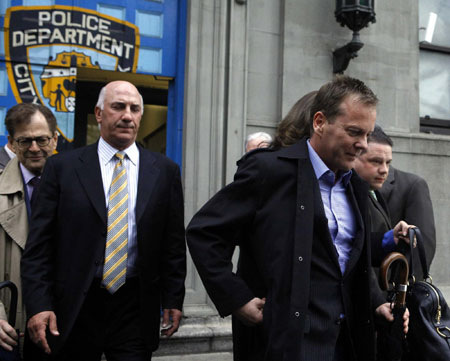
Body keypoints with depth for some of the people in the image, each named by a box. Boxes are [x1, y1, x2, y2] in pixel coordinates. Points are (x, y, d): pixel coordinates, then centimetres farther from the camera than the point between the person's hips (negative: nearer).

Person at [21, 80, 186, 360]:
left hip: (136, 308, 1)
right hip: (74, 308, 0)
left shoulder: (165, 170, 4)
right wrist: (39, 305, -9)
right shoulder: (63, 167, 1)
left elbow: (174, 243, 7)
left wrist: (173, 300, 3)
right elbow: (39, 244, -1)